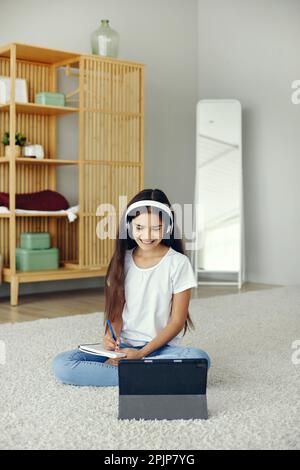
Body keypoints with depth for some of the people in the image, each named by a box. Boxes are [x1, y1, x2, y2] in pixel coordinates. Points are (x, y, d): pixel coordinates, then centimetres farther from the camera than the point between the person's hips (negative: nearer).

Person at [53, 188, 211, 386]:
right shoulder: (122, 261, 6)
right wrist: (111, 335, -16)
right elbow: (117, 311, 7)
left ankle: (117, 366, -21)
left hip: (160, 347, -2)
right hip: (123, 347, 3)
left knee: (199, 358, -35)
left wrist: (143, 353, -15)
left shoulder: (178, 263, -5)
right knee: (62, 365, -19)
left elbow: (177, 320, -5)